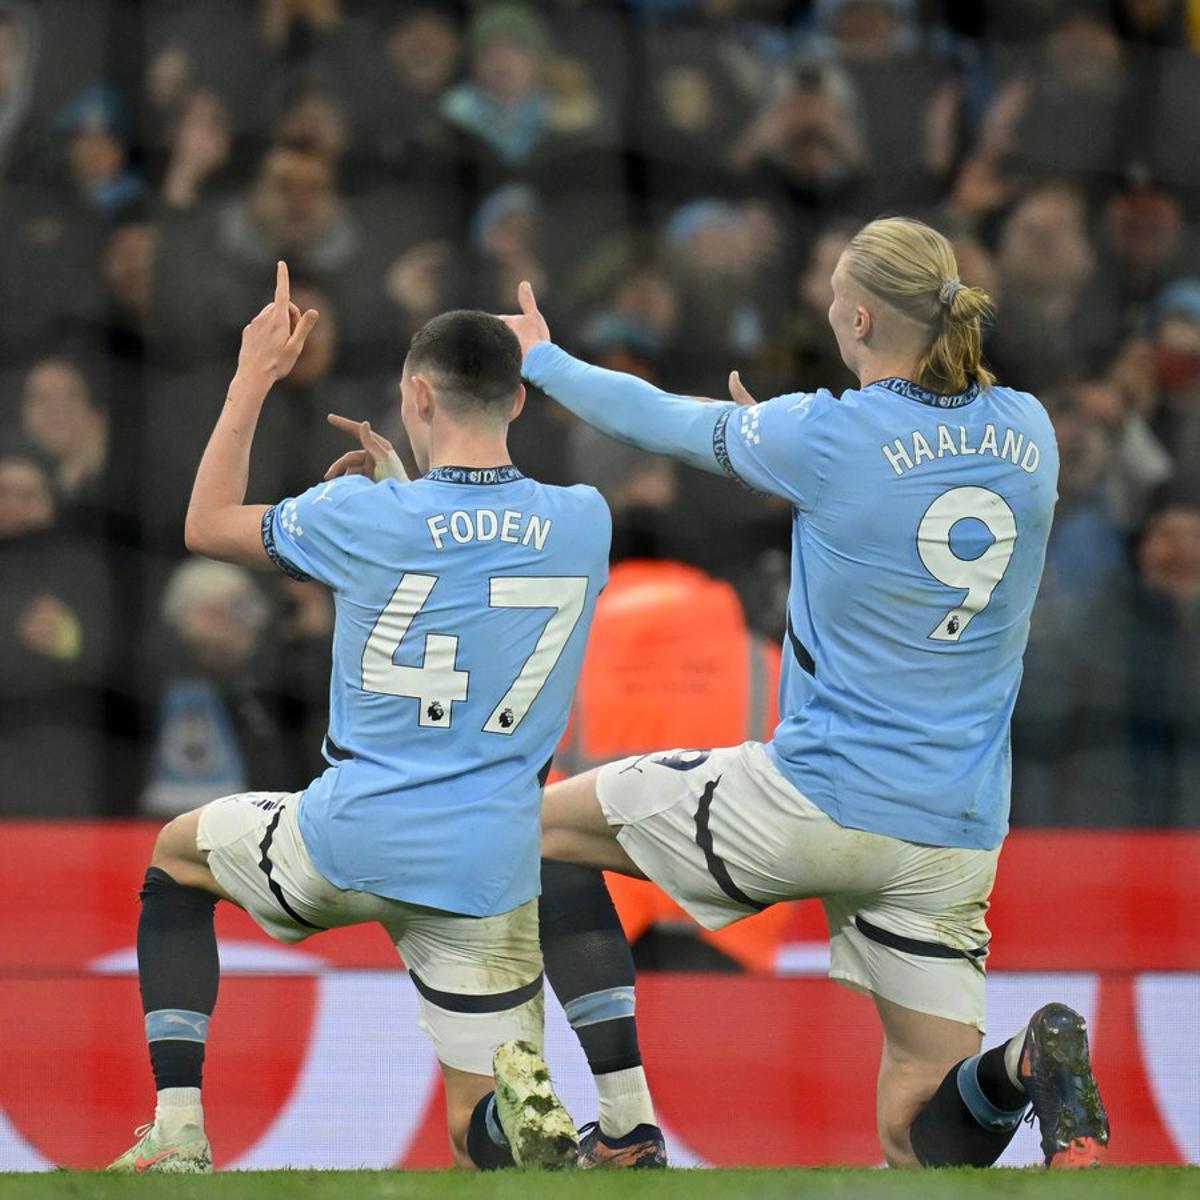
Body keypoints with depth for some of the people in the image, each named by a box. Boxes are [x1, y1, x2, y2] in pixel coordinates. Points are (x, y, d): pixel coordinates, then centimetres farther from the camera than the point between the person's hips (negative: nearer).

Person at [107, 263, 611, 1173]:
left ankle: (178, 1131, 17)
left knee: (175, 858, 30)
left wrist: (255, 379, 16)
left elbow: (207, 524, 9)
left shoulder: (363, 516, -10)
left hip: (348, 845, -2)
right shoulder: (583, 522, -1)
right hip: (489, 875, 2)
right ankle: (530, 1116, -30)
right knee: (483, 1140, 10)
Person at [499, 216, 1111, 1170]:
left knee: (549, 824, 17)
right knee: (916, 1140, 10)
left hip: (819, 802, -5)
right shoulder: (1025, 432, 3)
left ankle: (626, 1128, 9)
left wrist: (544, 360, 22)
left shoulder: (828, 437, -12)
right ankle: (1023, 1066, -25)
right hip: (957, 838, 5)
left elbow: (669, 422, 5)